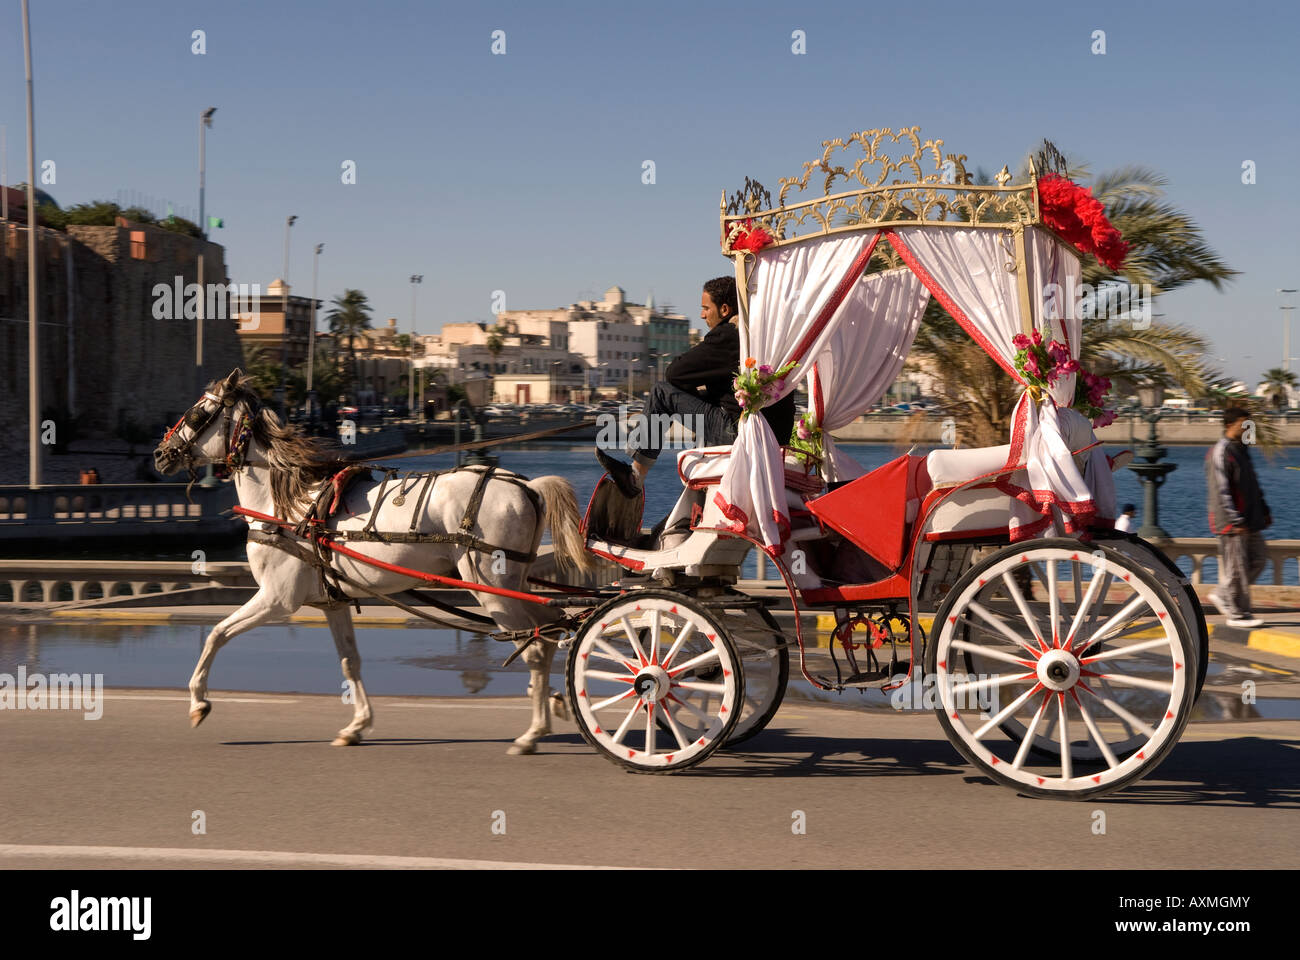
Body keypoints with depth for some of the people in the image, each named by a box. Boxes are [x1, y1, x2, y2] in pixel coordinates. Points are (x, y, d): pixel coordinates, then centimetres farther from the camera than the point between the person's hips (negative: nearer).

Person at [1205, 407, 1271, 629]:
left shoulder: (1241, 450, 17)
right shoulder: (1220, 453, -14)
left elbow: (1253, 485, 26)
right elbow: (1222, 491, -20)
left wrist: (1264, 510, 21)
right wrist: (1236, 520, -23)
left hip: (1249, 521, 10)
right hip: (1232, 524, -10)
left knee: (1259, 558, 11)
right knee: (1236, 567, -4)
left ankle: (1222, 595, 19)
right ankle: (1237, 614, 3)